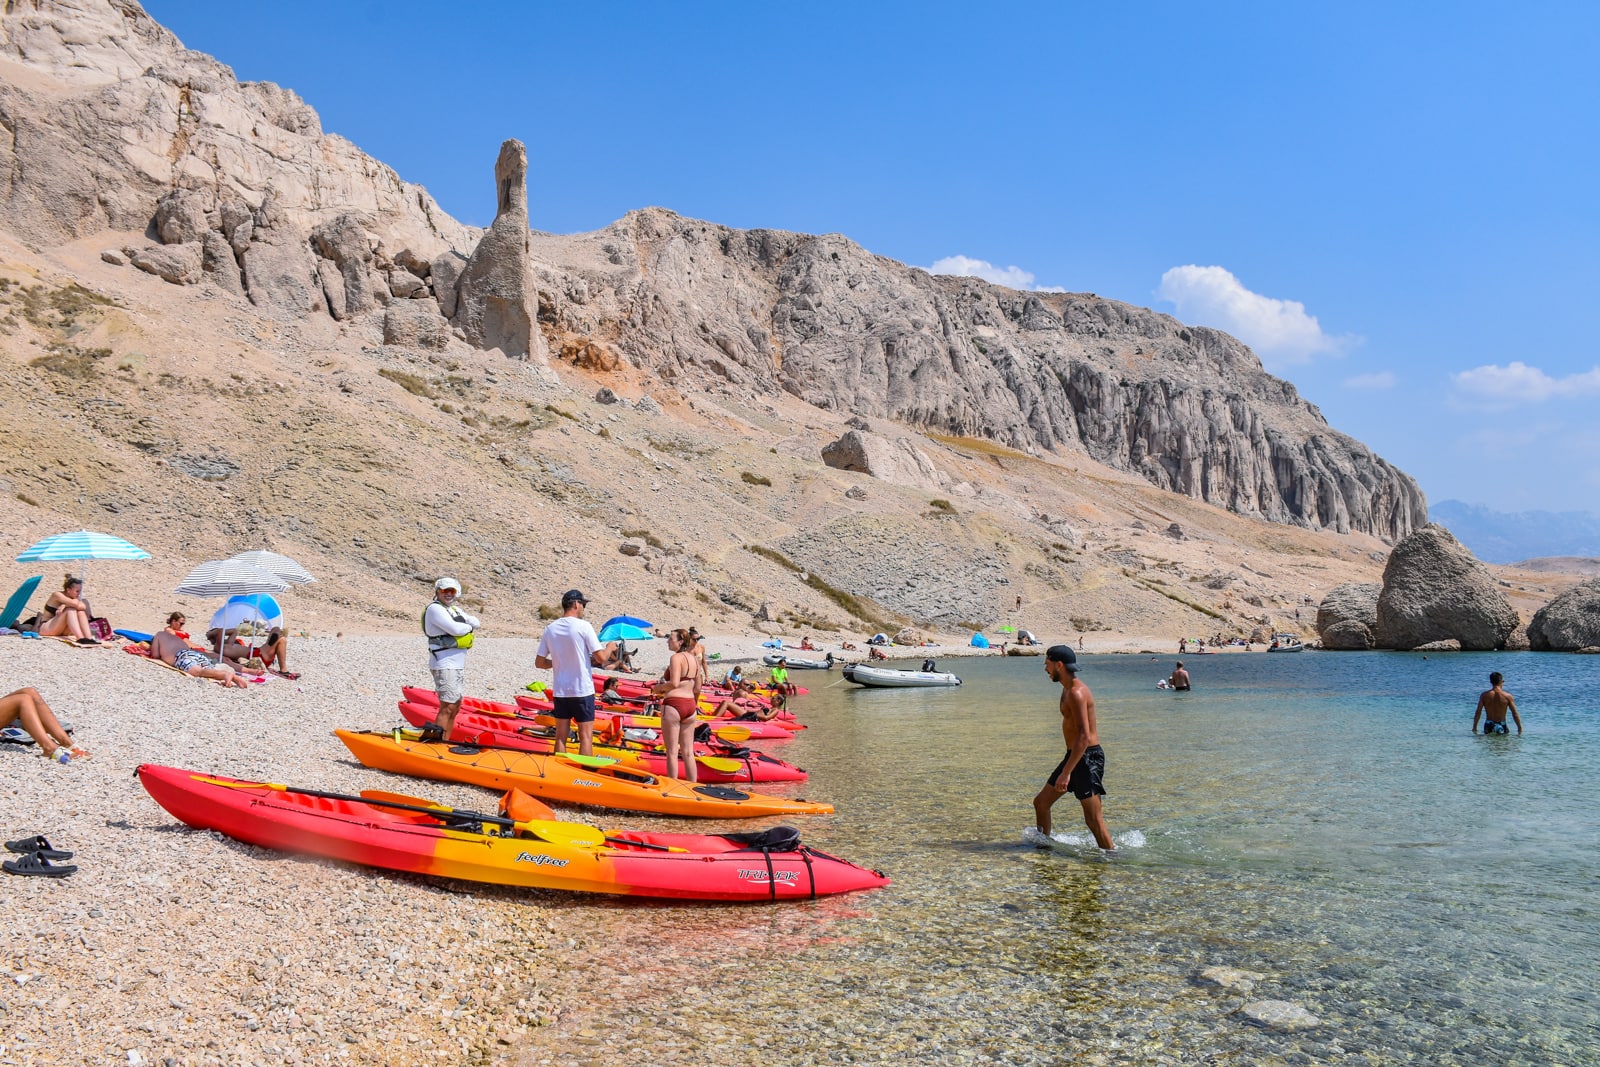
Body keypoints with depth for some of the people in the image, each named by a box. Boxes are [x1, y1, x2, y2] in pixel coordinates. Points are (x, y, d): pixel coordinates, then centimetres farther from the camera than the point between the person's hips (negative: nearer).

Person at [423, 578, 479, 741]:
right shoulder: (435, 609, -9)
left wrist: (474, 622, -8)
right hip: (444, 665, -10)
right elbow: (455, 629, -21)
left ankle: (445, 742, 14)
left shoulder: (454, 609, 19)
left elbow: (476, 622, 12)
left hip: (458, 664, 10)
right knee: (447, 707, -16)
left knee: (456, 706, 10)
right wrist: (469, 626, -3)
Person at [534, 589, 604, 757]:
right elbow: (600, 657, -13)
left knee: (561, 736, 11)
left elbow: (539, 662, 6)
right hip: (582, 690, -5)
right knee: (586, 736, 1)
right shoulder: (583, 626, -12)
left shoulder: (550, 629, 2)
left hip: (559, 691, 5)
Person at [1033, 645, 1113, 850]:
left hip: (1087, 757, -10)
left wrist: (1066, 772, -29)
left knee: (1093, 820, -7)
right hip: (1075, 756, 10)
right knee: (1041, 802, 16)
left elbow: (1084, 736, -27)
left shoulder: (1076, 693, -20)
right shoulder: (1068, 689, 13)